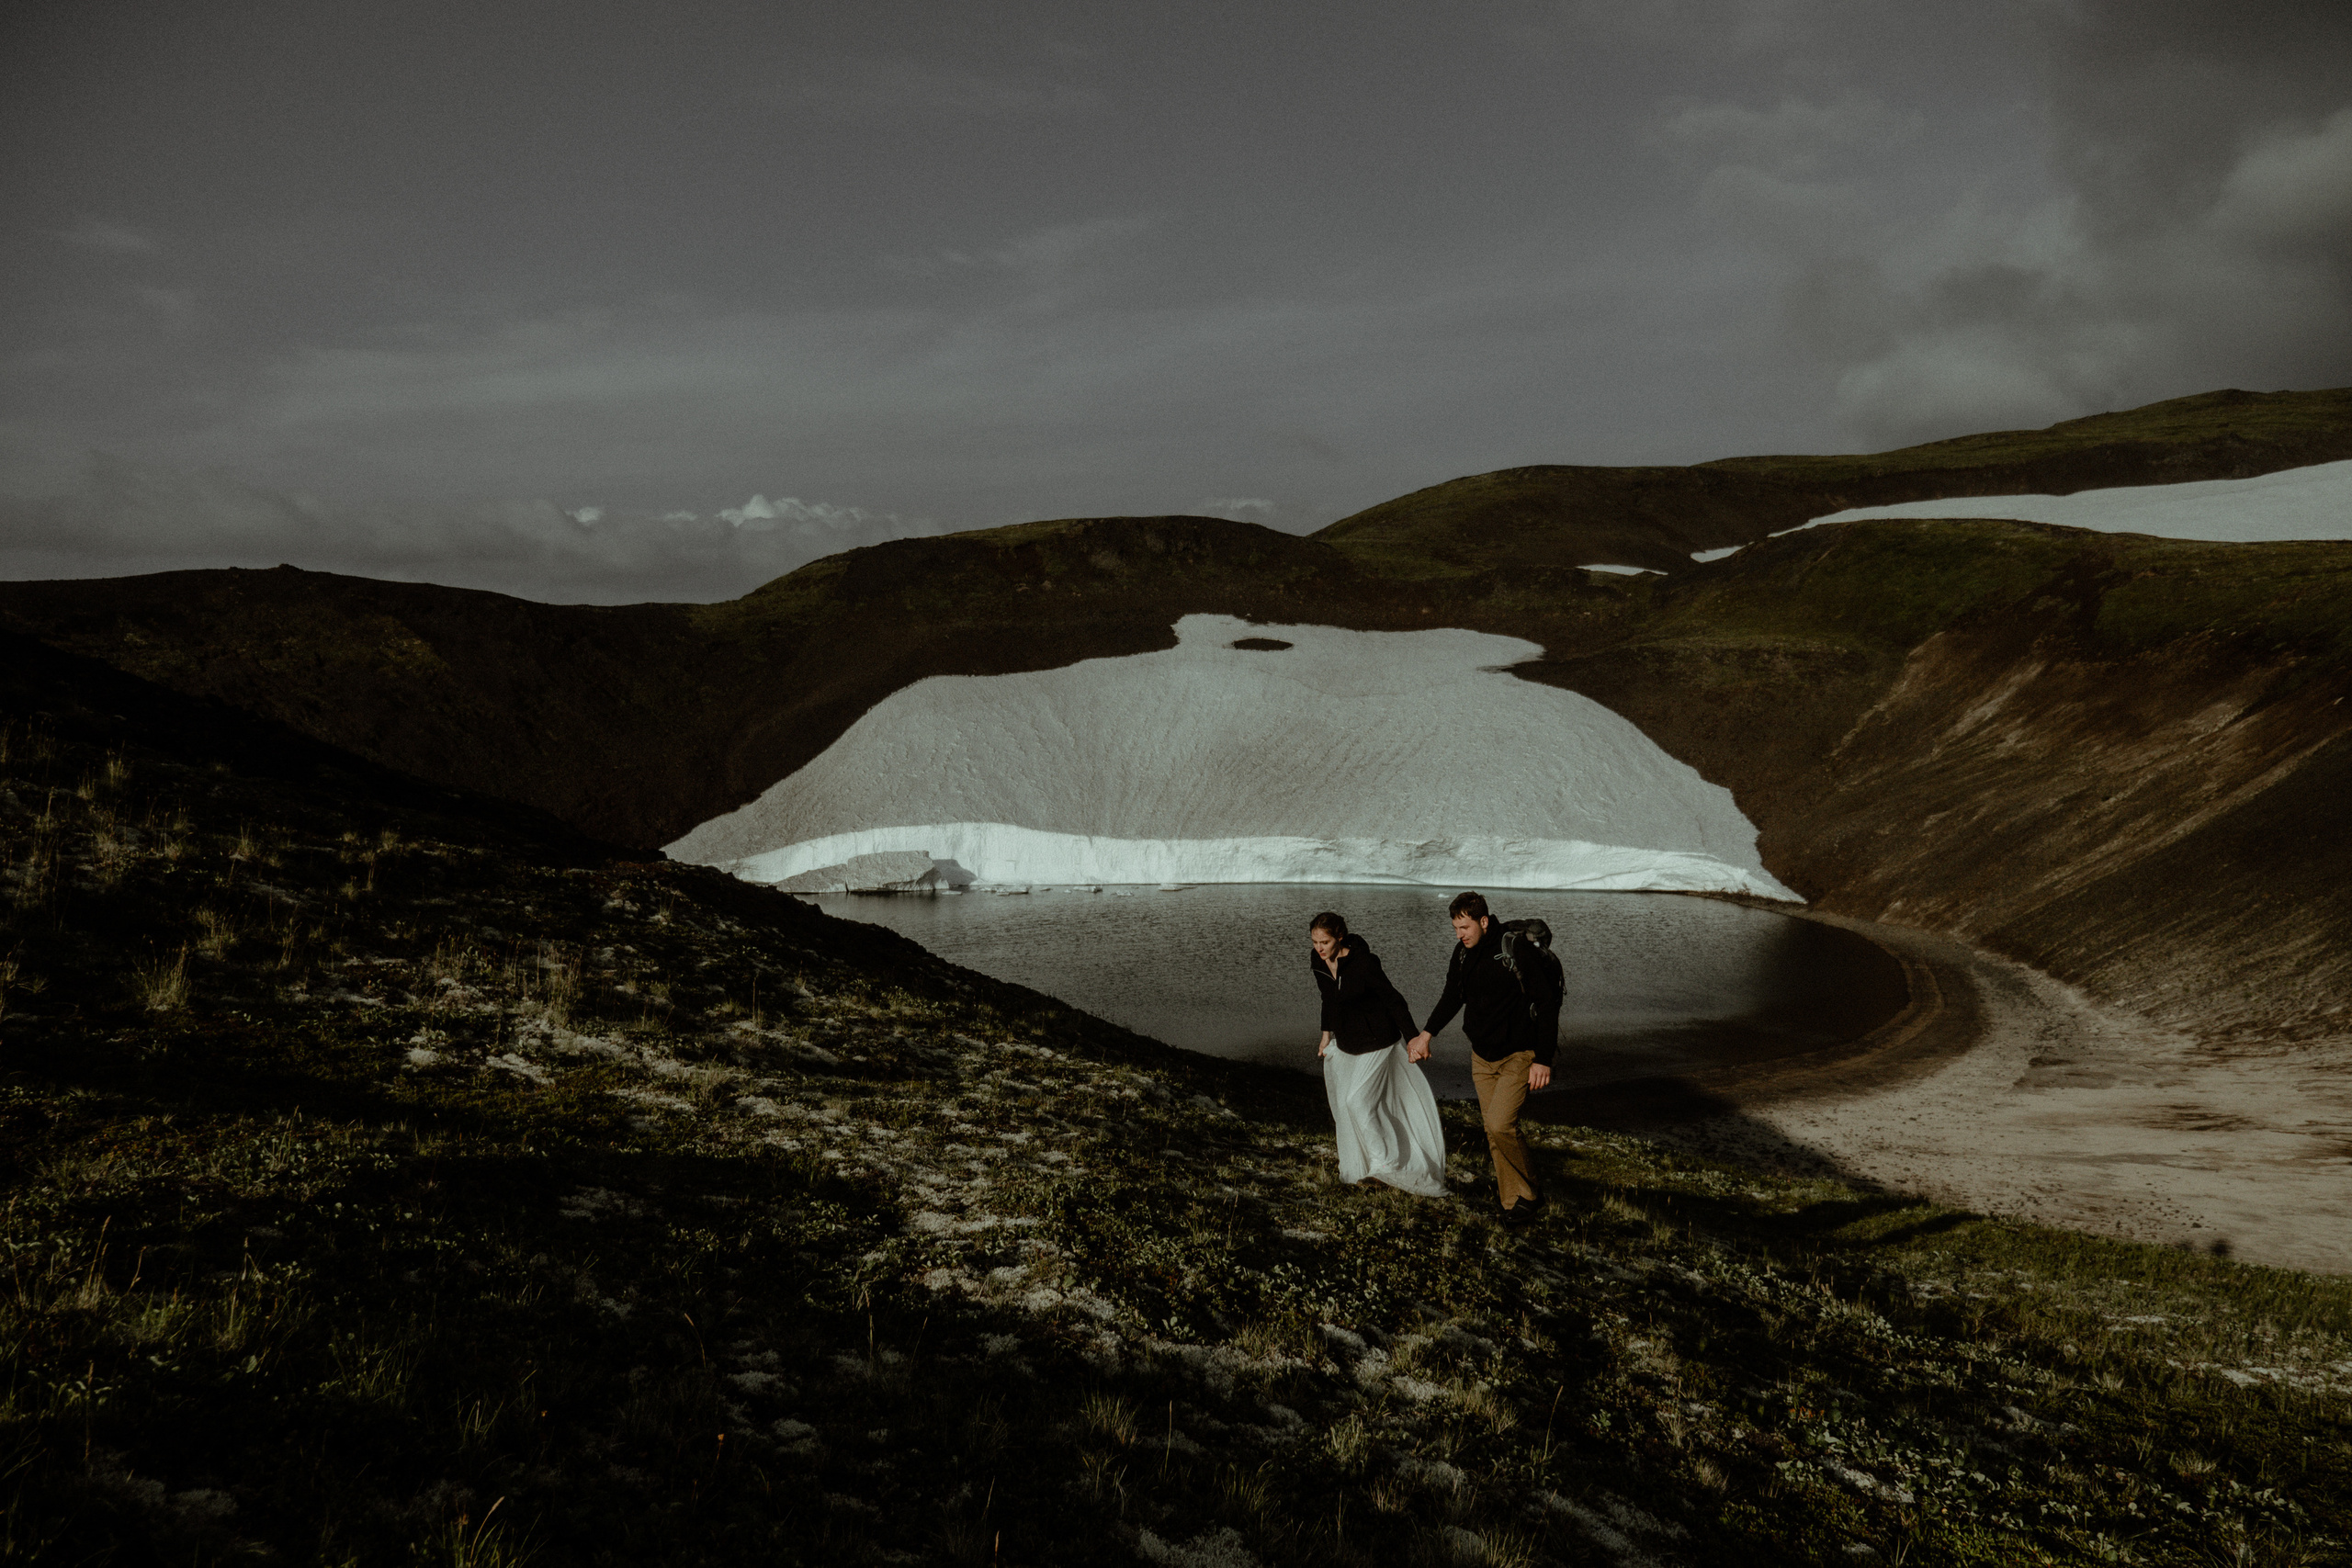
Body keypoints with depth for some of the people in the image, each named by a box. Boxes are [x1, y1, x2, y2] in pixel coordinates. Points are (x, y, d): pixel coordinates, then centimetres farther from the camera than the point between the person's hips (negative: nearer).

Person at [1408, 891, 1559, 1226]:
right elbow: (1453, 997, 18)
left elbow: (1547, 1005, -17)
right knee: (1494, 1130, 6)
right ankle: (1513, 1196, 19)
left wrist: (1543, 1059, -19)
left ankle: (1526, 1194, 2)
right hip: (1482, 1056, 7)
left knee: (1500, 1125, -17)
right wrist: (1427, 1033, 9)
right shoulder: (1463, 953, 1)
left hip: (1518, 1056, -7)